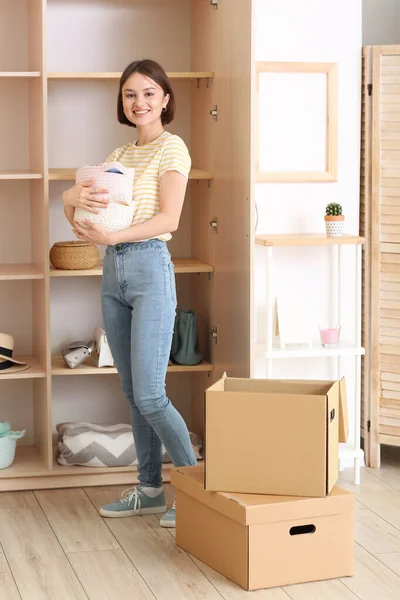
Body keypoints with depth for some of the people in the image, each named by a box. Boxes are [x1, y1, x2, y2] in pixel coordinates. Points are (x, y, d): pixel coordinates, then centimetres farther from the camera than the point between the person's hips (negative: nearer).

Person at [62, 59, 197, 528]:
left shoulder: (171, 148, -4)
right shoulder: (119, 155, 17)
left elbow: (168, 219, -14)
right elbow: (71, 198, 10)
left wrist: (111, 236, -24)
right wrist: (76, 196, -14)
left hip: (149, 267, -7)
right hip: (113, 271, 7)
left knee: (149, 395, -9)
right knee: (132, 393, 11)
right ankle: (150, 489, 21)